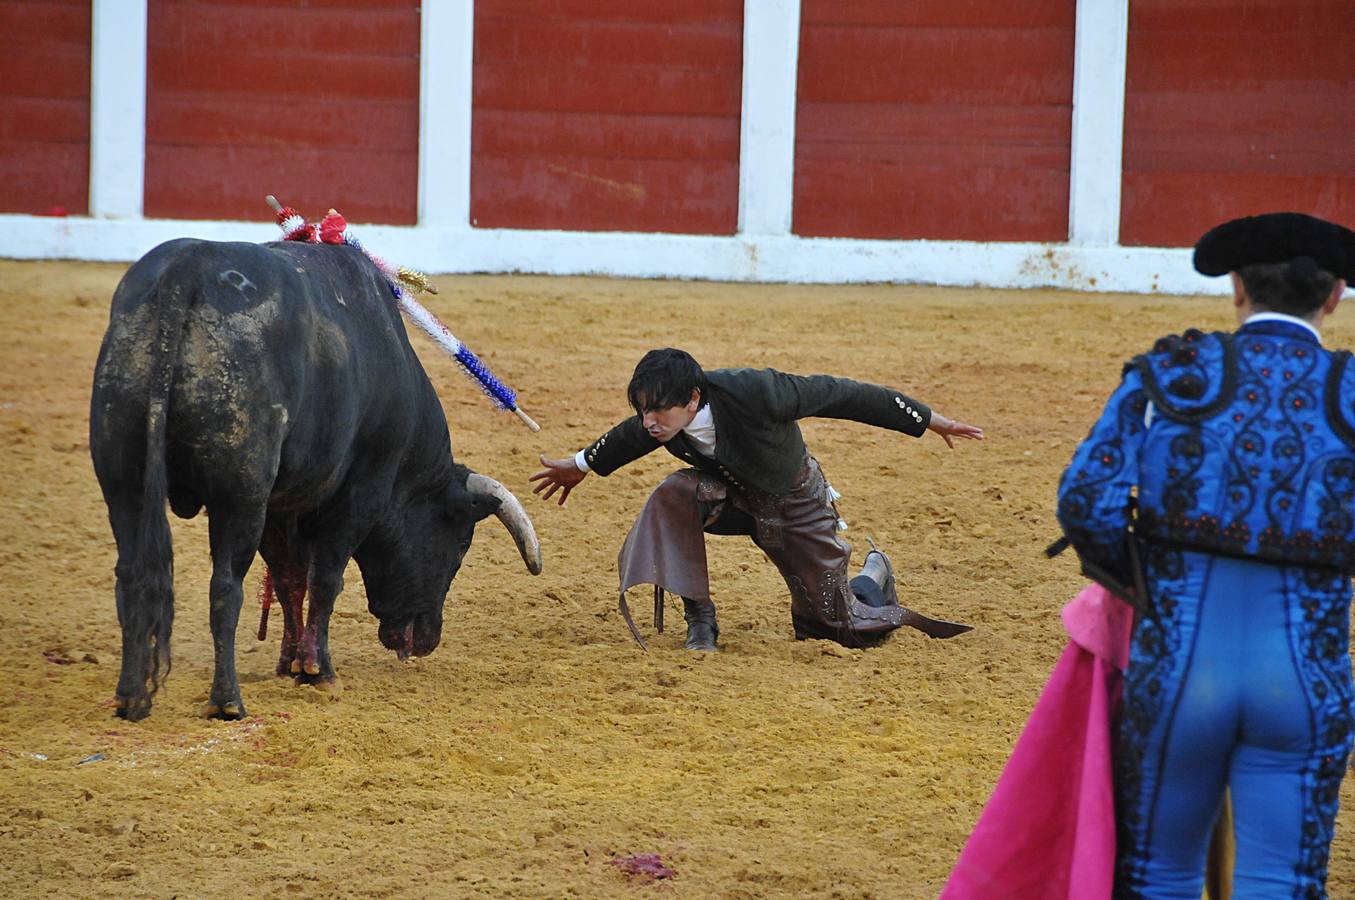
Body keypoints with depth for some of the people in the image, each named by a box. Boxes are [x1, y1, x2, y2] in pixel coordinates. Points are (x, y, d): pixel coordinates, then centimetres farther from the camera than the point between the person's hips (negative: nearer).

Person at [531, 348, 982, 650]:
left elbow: (839, 395, -28)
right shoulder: (655, 423, -24)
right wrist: (580, 465, 21)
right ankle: (700, 623, -15)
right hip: (734, 495, 3)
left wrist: (929, 420, -19)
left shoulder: (754, 393, -40)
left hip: (795, 505, -3)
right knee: (675, 493, -30)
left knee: (840, 627, 2)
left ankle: (874, 575, 39)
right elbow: (626, 438, 2)